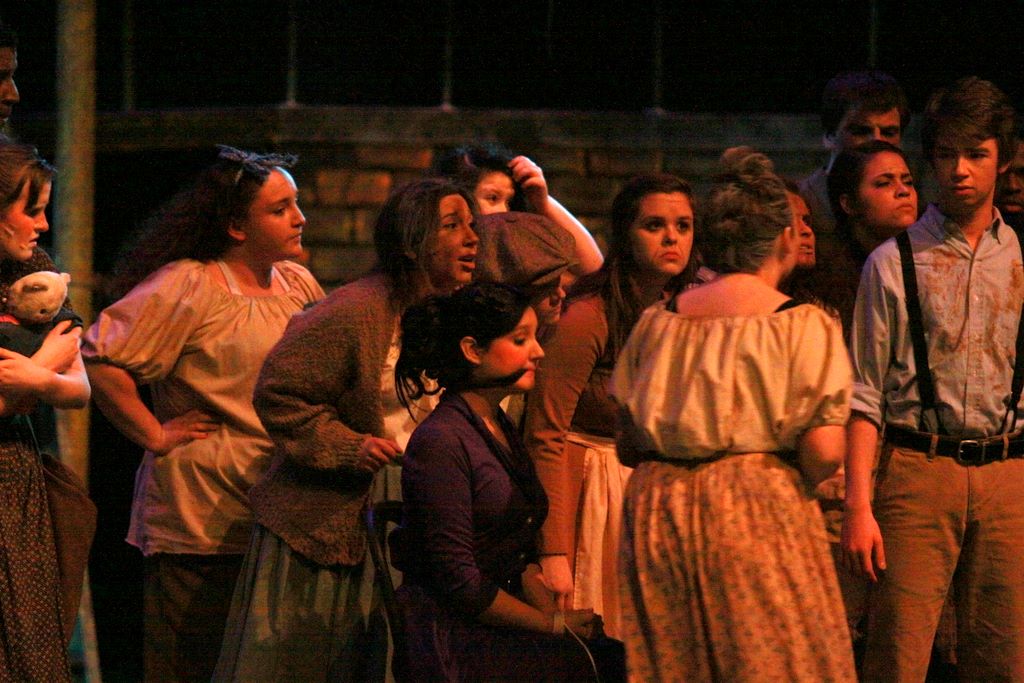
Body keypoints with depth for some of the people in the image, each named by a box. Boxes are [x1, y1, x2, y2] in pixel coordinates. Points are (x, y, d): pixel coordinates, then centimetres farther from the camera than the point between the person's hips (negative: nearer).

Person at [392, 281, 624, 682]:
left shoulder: (502, 430, 17)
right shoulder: (439, 442, -12)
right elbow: (460, 582, -15)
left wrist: (555, 614, 1)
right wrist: (554, 624, -9)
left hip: (500, 631, 9)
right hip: (454, 644, -9)